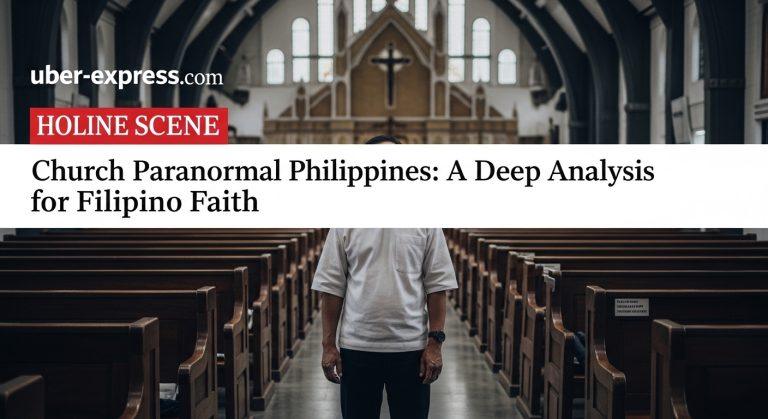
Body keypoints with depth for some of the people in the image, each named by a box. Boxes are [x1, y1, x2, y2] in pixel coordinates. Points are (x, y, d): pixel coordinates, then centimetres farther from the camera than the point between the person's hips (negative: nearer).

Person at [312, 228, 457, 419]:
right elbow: (331, 285, 2)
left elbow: (438, 282, 0)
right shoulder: (343, 228, 2)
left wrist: (435, 342, -7)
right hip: (357, 347, 1)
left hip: (410, 346, 0)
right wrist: (329, 345, -3)